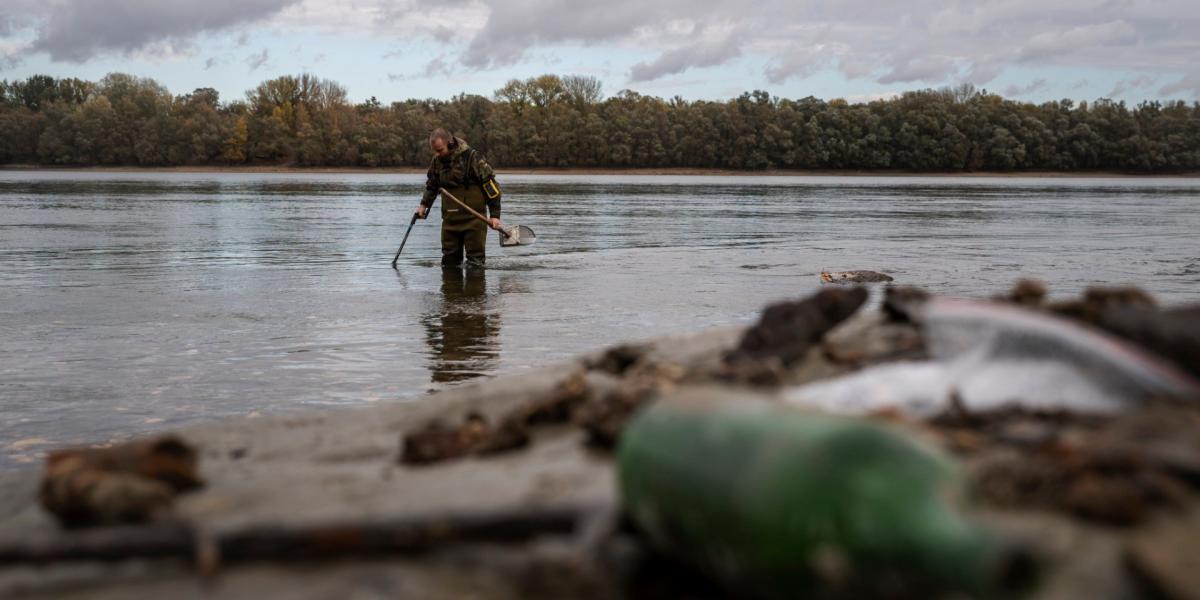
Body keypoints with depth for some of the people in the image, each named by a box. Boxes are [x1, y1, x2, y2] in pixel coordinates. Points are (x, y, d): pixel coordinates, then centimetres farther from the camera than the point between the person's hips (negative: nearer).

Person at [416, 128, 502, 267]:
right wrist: (424, 205, 13)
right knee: (449, 260, 9)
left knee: (475, 259, -4)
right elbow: (431, 186, 25)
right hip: (450, 218, 5)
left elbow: (491, 185, -9)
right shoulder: (437, 161, 6)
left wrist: (494, 215, -11)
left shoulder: (472, 157, -12)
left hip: (473, 219, -5)